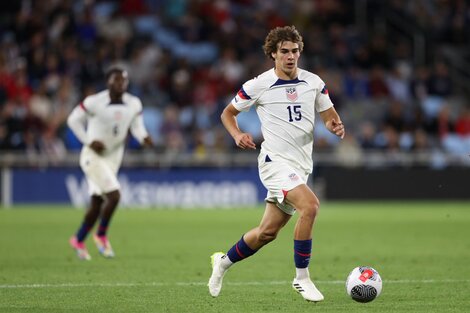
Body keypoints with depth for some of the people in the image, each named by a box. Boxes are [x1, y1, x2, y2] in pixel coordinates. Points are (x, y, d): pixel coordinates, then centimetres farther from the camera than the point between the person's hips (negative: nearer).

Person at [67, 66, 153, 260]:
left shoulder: (133, 104, -4)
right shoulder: (94, 102, -17)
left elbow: (137, 127, 6)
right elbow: (74, 120, -6)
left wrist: (144, 138, -16)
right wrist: (89, 141, -15)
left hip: (113, 157, 6)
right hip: (93, 156, -6)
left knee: (97, 204, 11)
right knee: (114, 195, -18)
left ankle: (79, 240, 28)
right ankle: (101, 235, 2)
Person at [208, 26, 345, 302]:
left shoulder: (314, 82, 5)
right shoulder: (259, 85, -5)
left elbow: (329, 115, 13)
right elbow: (228, 113, 8)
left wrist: (336, 126, -11)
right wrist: (237, 135, -12)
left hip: (301, 165, 5)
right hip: (275, 161, -5)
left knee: (268, 232, 9)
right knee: (310, 205, -28)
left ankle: (223, 262, 34)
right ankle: (302, 277, -18)